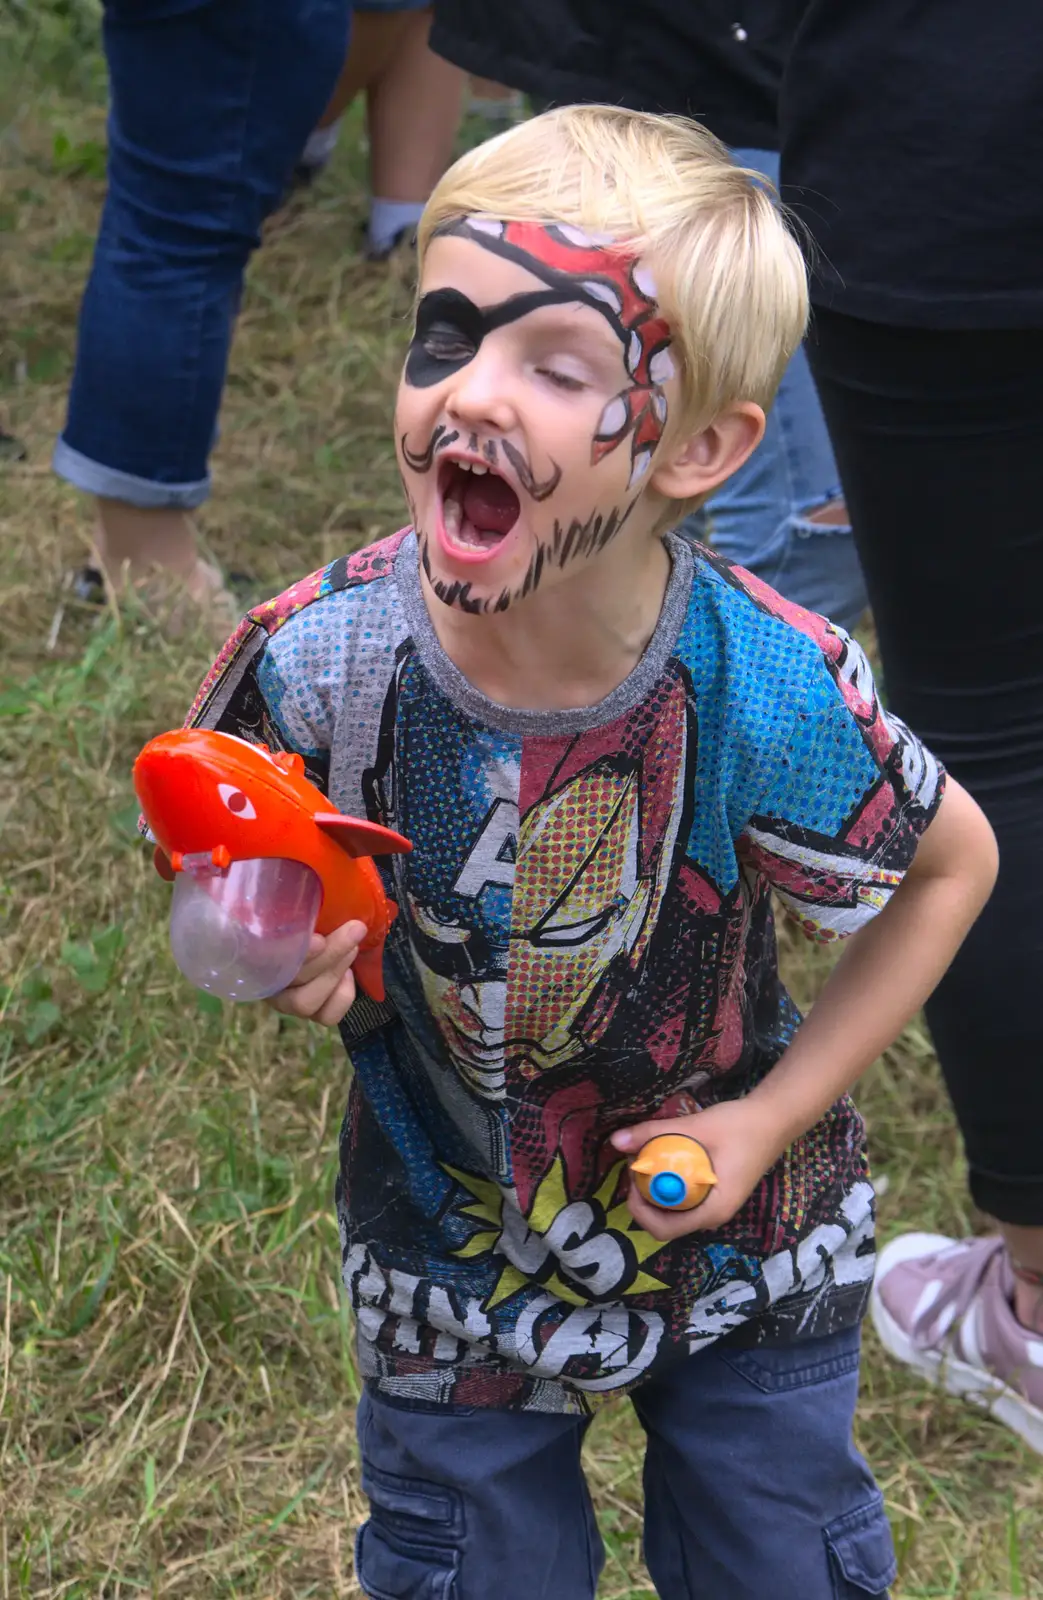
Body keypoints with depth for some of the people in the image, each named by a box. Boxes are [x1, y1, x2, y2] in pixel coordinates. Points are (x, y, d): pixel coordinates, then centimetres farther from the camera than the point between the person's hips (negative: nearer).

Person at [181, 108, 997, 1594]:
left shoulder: (771, 698, -31)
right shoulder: (318, 662, -26)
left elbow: (954, 863, -10)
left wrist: (776, 1113, -13)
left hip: (746, 1246, 0)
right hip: (454, 1251, 1)